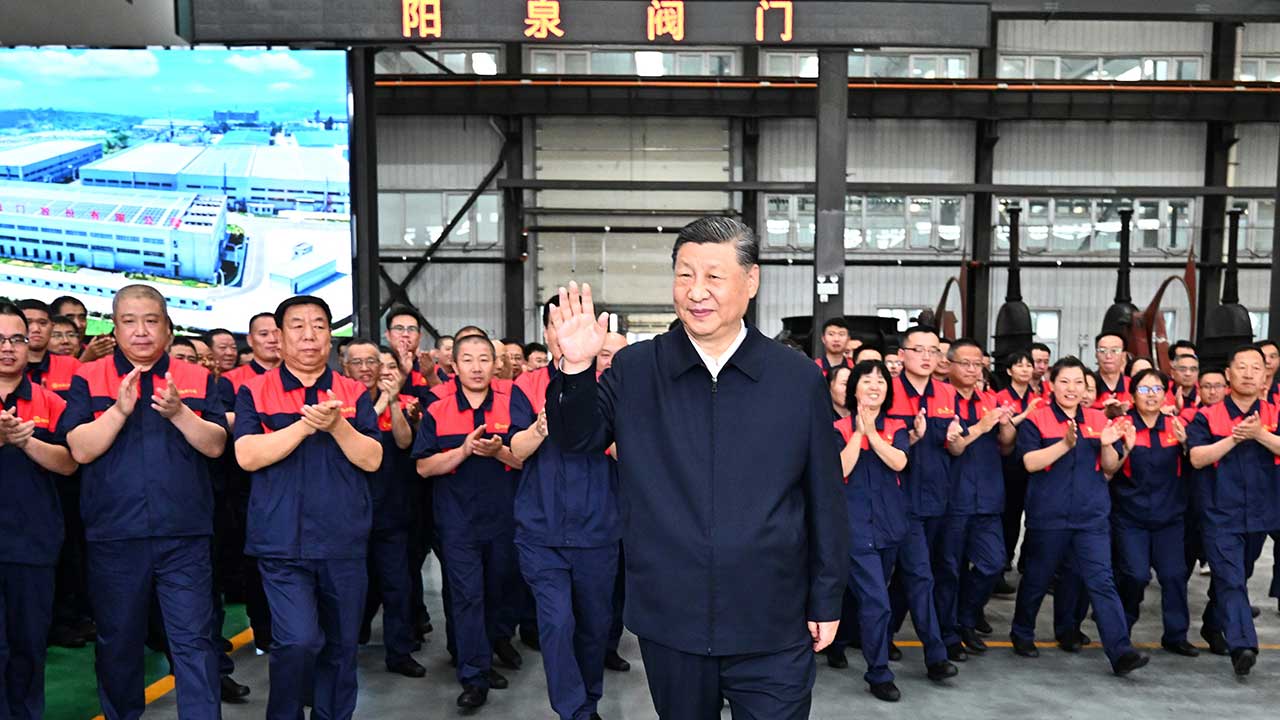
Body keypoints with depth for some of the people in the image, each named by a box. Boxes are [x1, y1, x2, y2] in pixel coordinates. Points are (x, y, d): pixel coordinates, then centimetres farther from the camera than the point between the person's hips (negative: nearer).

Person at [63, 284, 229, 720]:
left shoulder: (197, 380, 5)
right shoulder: (88, 379, 4)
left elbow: (215, 445, -3)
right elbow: (81, 449, -7)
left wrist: (179, 412, -19)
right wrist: (120, 409, -21)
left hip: (184, 533, -1)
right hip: (114, 534, 1)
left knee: (193, 639, -1)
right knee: (117, 640, 16)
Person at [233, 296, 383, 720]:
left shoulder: (355, 394, 6)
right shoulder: (254, 391, 2)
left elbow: (372, 460, -2)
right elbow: (247, 456, -10)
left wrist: (336, 425, -18)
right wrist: (305, 425, -18)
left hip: (344, 543, 3)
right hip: (282, 543, -2)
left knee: (341, 646, 12)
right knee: (298, 642, -15)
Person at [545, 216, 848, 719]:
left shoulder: (798, 378, -5)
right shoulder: (635, 370, -3)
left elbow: (824, 499, 1)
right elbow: (578, 438, 3)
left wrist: (826, 600, 5)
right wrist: (577, 368, -15)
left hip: (772, 627, -1)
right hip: (670, 622, 2)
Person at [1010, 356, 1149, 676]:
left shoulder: (1098, 419, 8)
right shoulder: (1036, 418, -3)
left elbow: (1111, 469, 9)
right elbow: (1030, 462, -13)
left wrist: (1107, 445, -11)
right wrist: (1066, 443, -24)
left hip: (1091, 515, 2)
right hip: (1048, 515, -2)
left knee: (1101, 580, -6)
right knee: (1037, 578, 12)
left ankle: (1121, 652, -7)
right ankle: (1022, 633, 32)